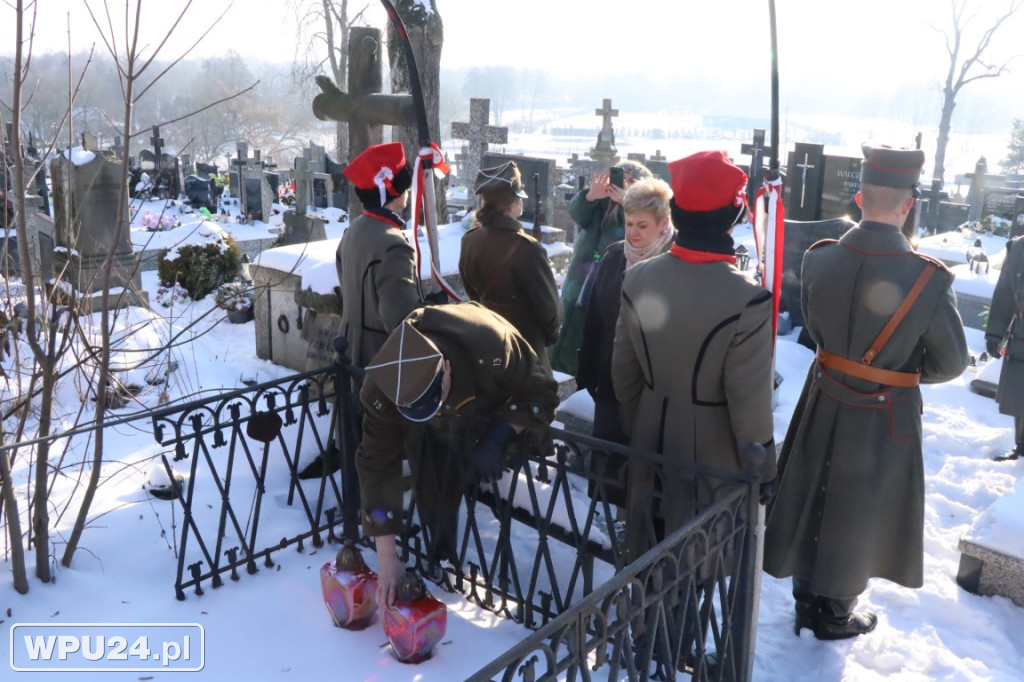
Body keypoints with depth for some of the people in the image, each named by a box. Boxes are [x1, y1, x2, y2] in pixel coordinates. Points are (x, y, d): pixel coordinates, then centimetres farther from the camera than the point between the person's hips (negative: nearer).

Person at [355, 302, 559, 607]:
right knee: (434, 498, -1)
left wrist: (499, 438, -42)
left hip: (497, 412, -1)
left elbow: (542, 393, -27)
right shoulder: (383, 389, -36)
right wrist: (386, 557, -26)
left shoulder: (493, 349, -46)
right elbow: (377, 464, -28)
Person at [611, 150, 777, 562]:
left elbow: (623, 371, 1)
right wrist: (762, 470, -4)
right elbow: (749, 402, -19)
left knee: (648, 556, 22)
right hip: (713, 454, -4)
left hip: (651, 442, 4)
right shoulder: (747, 299, -25)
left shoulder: (638, 279, -10)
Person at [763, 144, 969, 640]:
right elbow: (950, 363, -10)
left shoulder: (818, 260, -15)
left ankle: (806, 600, 39)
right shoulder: (929, 278, -23)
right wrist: (901, 371, 6)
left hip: (824, 403, 3)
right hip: (885, 416, -3)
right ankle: (835, 615, 34)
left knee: (812, 501, 20)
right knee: (856, 516, 15)